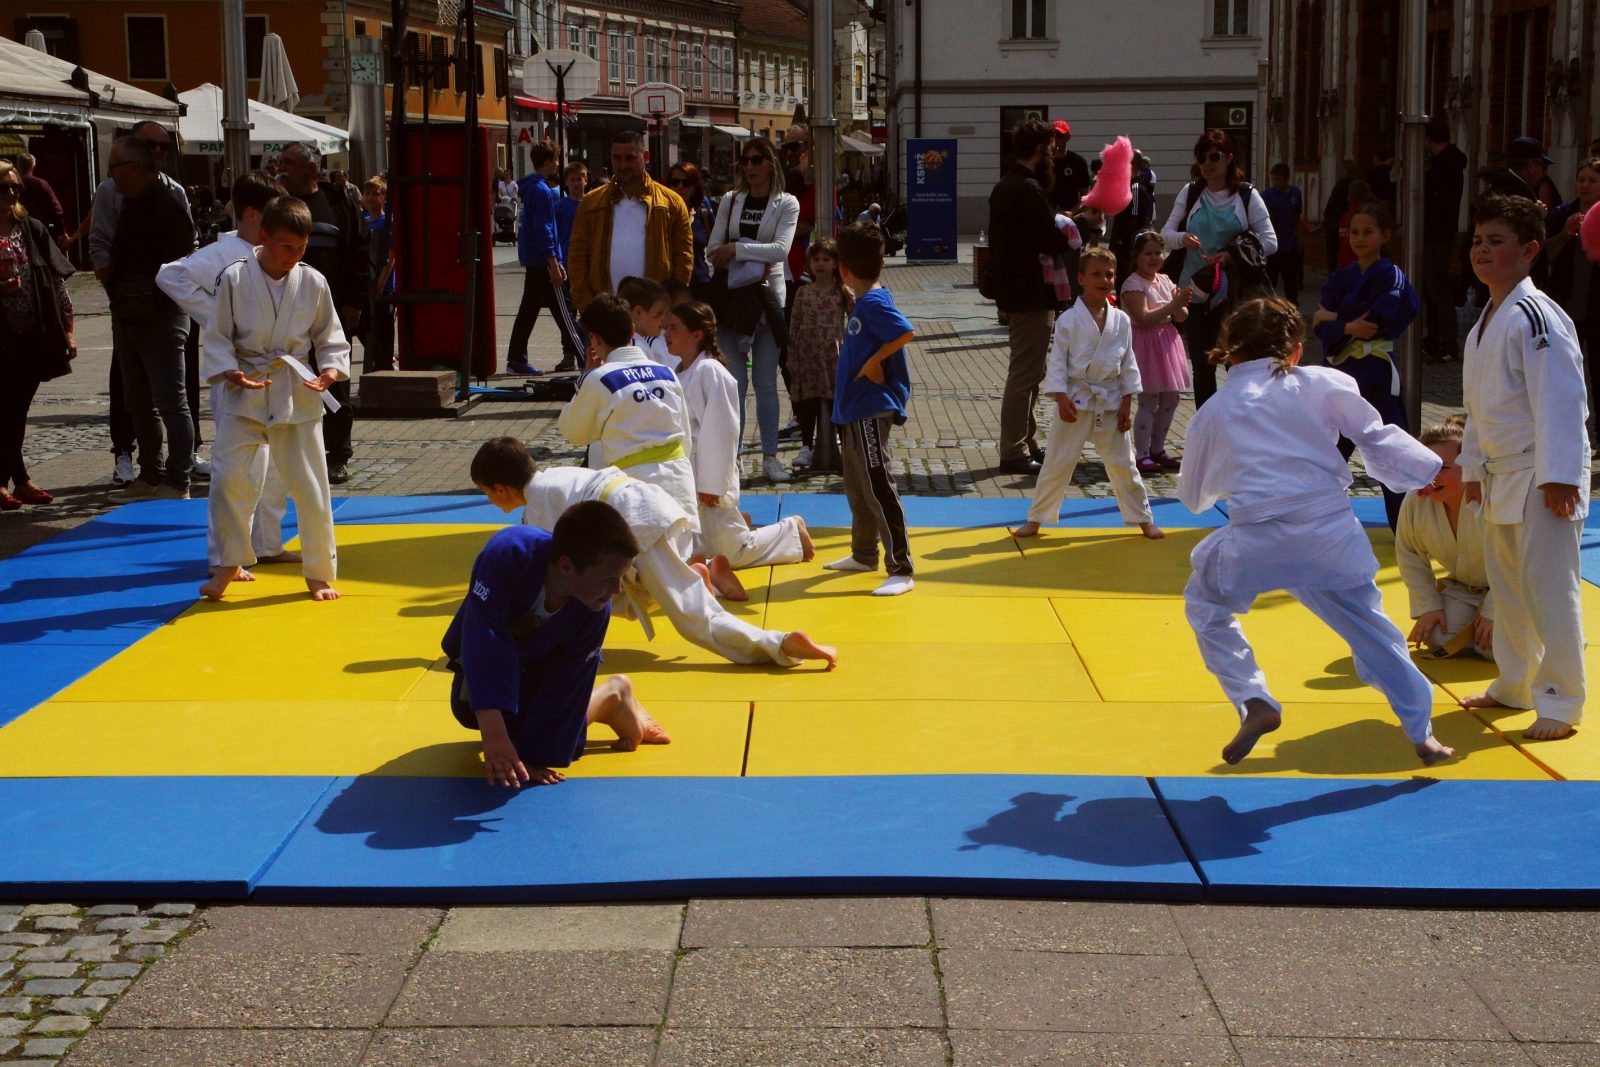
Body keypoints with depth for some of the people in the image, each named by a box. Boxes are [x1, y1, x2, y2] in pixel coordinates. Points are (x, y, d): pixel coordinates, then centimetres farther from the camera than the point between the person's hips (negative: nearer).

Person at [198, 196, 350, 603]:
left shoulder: (313, 283, -3)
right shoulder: (235, 279, -7)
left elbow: (330, 337, 6)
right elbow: (218, 336, -2)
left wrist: (331, 370, -12)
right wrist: (230, 372, -17)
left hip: (297, 393, 1)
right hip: (244, 392, -1)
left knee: (310, 484, 3)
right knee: (228, 477, -5)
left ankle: (319, 573, 18)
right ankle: (229, 564, 16)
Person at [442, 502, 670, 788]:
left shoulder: (595, 611, -35)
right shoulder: (508, 556, -46)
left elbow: (564, 684, -27)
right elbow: (485, 642, -49)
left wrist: (531, 756, -31)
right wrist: (495, 735, -55)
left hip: (539, 663, -1)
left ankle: (612, 696, 13)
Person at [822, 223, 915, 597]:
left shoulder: (874, 303, -17)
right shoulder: (864, 302, 11)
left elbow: (906, 332, -29)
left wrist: (873, 363, -20)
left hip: (871, 411, -11)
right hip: (854, 409, 11)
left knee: (878, 488, -12)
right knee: (856, 485, 21)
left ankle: (901, 570, -11)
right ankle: (864, 555, 36)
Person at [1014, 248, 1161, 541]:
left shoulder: (1121, 320, 2)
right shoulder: (1069, 320, -8)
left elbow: (1128, 364, 5)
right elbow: (1057, 362, -8)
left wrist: (1126, 404, 1)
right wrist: (1061, 398, -17)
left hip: (1110, 401, 3)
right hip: (1076, 399, -3)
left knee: (1122, 462, 11)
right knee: (1058, 462, 2)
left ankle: (1143, 518, 23)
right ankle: (1035, 519, 14)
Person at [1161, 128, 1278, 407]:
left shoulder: (1247, 196, 0)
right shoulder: (1190, 193, 8)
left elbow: (1270, 242, -2)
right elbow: (1166, 233, 6)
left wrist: (1235, 254, -18)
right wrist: (1182, 238, -17)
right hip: (1195, 292, 3)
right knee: (1202, 368, 9)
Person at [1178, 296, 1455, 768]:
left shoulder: (1211, 412, 12)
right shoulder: (1322, 384, 8)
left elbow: (1193, 495, 23)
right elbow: (1379, 440, 5)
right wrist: (1437, 472, 12)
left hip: (1256, 542, -1)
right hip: (1332, 532, 1)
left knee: (1205, 605, 25)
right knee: (1368, 626, 18)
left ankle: (1253, 703, 10)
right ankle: (1422, 733, 21)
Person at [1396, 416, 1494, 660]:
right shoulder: (1415, 502, -19)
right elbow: (1410, 556, -2)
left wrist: (1493, 613, -20)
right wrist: (1428, 607, -6)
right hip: (1462, 589, 4)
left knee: (1497, 647, -21)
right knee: (1438, 640, -16)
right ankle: (1474, 627, 19)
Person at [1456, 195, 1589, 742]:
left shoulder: (1537, 317, -17)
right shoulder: (1486, 321, 12)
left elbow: (1561, 399, -21)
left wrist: (1559, 476, -24)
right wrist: (1473, 466, 22)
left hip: (1541, 479, -9)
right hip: (1501, 476, 10)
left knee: (1549, 589, -6)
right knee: (1507, 586, 18)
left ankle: (1560, 702, 2)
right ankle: (1515, 685, 32)